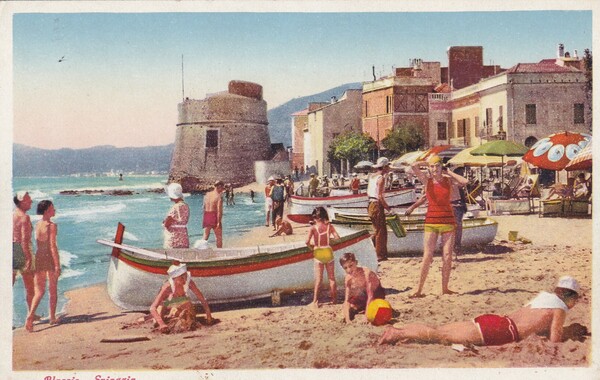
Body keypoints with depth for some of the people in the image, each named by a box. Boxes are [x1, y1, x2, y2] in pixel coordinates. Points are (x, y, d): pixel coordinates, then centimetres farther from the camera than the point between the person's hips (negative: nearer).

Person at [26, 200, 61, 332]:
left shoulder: (37, 225, 7)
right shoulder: (51, 225, -13)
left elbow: (38, 243, 13)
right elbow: (53, 246, -17)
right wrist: (57, 265, -16)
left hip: (39, 257, 5)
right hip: (50, 258, -5)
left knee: (39, 291, 6)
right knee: (53, 290, 11)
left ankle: (30, 315, -14)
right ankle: (52, 318, 20)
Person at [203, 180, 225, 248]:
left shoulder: (207, 195, 7)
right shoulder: (219, 197, -13)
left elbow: (204, 207, 11)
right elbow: (219, 211, -18)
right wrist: (219, 222, -17)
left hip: (206, 216, 5)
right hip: (214, 217, -5)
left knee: (205, 236, 12)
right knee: (219, 238, 9)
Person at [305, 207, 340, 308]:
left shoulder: (313, 228, -11)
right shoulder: (329, 226, -5)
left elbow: (307, 241, -19)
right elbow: (337, 237, -9)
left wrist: (312, 247, 0)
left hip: (318, 253, -2)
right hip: (328, 252, 2)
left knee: (318, 279, 3)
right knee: (331, 277, 13)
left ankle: (315, 301, 0)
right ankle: (334, 299, 20)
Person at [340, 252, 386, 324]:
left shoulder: (366, 273, -37)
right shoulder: (348, 278, -20)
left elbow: (370, 296, -34)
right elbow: (347, 300, -18)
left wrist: (366, 316, -35)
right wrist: (347, 319, -29)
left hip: (377, 293, -5)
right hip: (363, 295, 5)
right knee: (345, 307, -7)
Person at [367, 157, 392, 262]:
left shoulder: (372, 176, 12)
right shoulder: (381, 178, -14)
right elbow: (380, 196, -20)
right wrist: (388, 208, -14)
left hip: (371, 205, 9)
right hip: (377, 205, -9)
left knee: (378, 230, 20)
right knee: (381, 231, 0)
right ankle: (380, 255, 4)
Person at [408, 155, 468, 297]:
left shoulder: (448, 180, 4)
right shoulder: (426, 180, 1)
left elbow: (465, 182, -13)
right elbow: (414, 166, -13)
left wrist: (449, 172, -3)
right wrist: (427, 162, 3)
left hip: (448, 220, 1)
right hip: (431, 221, -1)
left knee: (447, 256, 2)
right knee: (427, 256, -6)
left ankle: (445, 288, 12)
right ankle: (419, 289, -2)